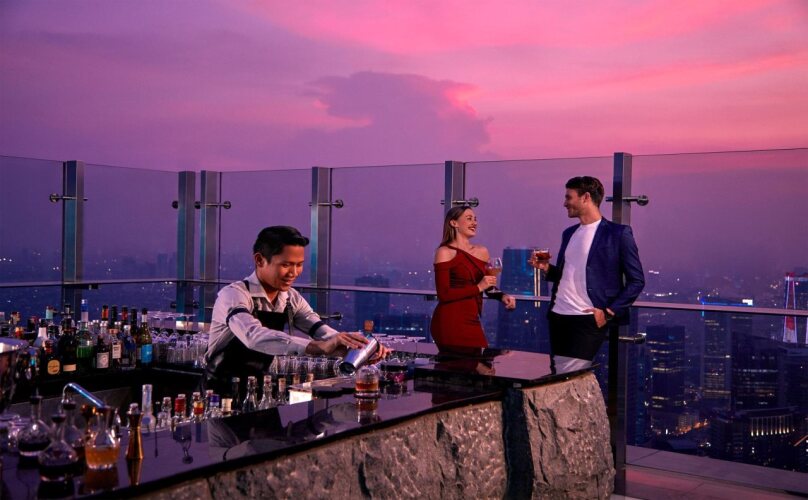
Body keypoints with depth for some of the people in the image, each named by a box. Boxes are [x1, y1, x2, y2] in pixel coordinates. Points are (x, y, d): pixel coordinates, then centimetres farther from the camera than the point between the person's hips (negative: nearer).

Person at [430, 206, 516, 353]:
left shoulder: (482, 251, 13)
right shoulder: (445, 252, -4)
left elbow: (488, 287, 25)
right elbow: (444, 294, -12)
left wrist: (502, 296, 4)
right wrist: (478, 287, -14)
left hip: (472, 321, 6)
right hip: (450, 323, -6)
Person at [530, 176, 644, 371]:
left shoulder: (618, 233, -5)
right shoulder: (569, 233, 16)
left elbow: (636, 281, -5)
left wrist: (609, 312, -12)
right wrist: (547, 269, 3)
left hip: (588, 320, -7)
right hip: (558, 317, 7)